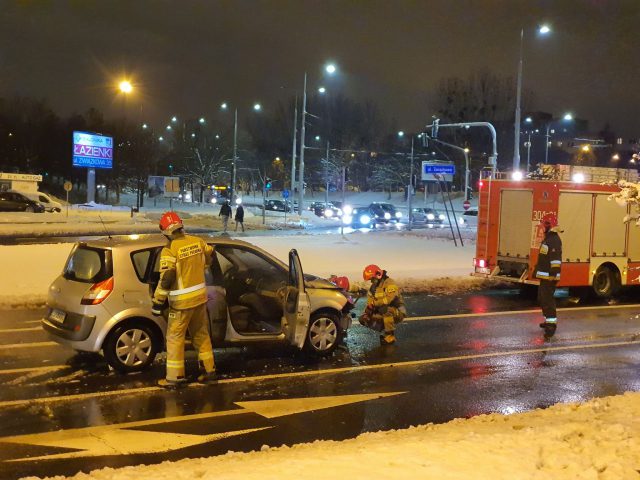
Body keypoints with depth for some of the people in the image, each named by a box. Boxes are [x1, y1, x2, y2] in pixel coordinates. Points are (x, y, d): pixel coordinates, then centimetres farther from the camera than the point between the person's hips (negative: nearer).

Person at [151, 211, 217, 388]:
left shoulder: (170, 250, -18)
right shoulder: (197, 241, 0)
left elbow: (166, 279, -21)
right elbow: (209, 258, 19)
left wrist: (157, 302, -12)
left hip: (182, 301, -6)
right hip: (200, 296, 6)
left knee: (175, 337, 4)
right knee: (201, 334, 18)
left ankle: (174, 377, 8)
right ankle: (209, 371, 25)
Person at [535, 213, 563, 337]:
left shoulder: (554, 240, -17)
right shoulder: (548, 239, 17)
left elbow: (556, 259, -24)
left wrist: (553, 274, -26)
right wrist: (538, 270, 28)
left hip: (549, 276, -11)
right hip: (545, 276, 11)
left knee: (547, 300, -12)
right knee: (542, 299, 20)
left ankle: (552, 324, -12)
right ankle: (549, 321, 31)